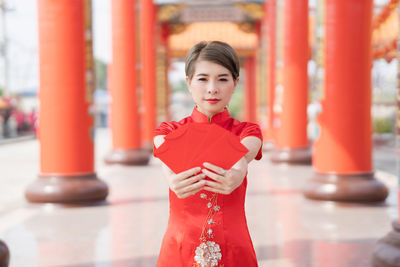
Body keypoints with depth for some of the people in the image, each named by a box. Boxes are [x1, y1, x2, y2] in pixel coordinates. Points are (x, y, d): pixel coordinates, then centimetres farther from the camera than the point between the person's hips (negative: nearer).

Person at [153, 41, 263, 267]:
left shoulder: (247, 132, -1)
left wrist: (236, 175, -48)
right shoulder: (169, 131, 0)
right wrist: (174, 180, -46)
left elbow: (242, 157, -24)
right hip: (181, 248, 0)